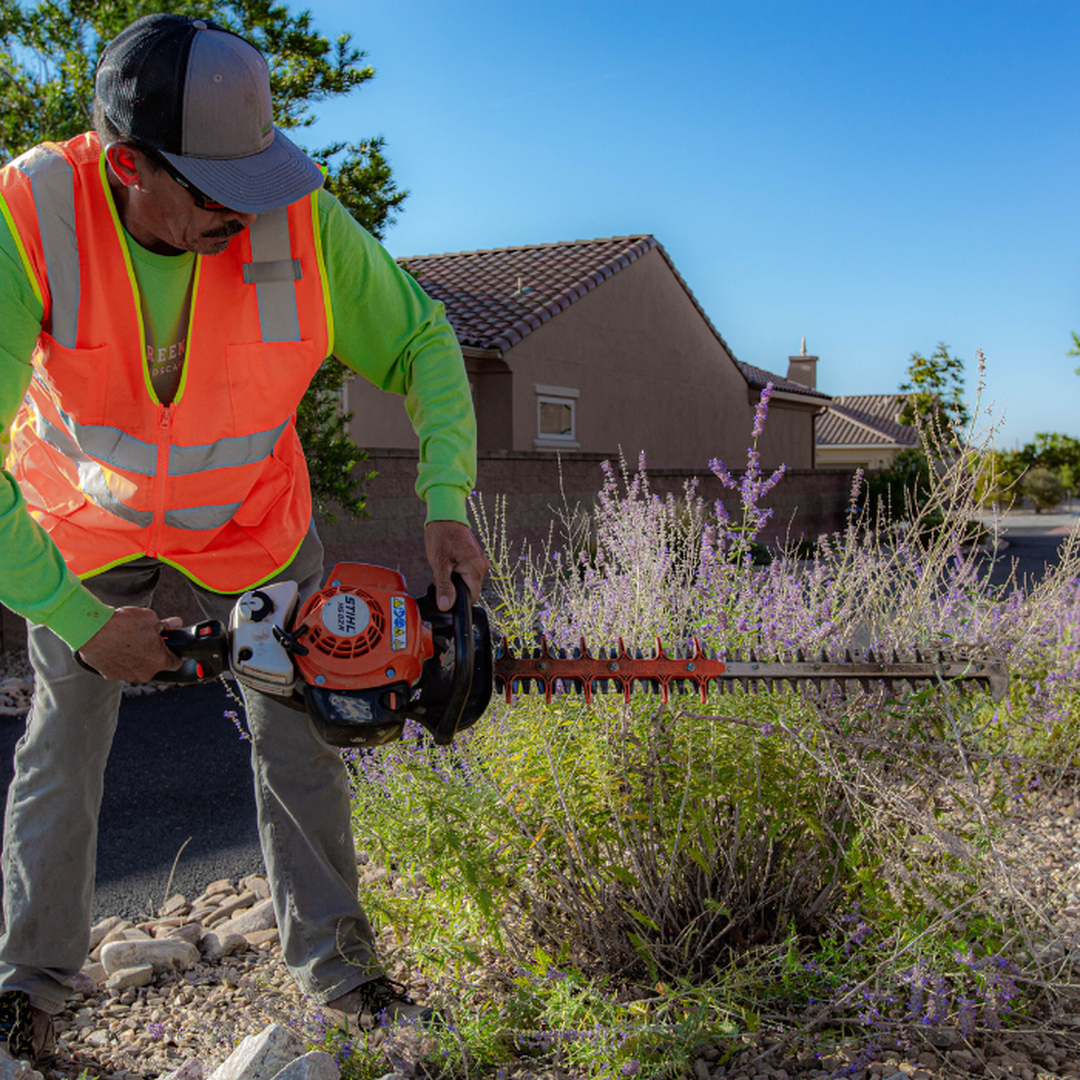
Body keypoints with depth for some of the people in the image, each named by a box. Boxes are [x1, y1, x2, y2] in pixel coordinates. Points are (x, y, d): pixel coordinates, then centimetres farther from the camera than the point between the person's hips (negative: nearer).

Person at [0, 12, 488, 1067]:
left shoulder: (301, 221, -30)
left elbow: (420, 340, -14)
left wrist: (446, 502, -25)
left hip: (251, 519, 1)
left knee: (298, 731, 6)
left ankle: (330, 957, 24)